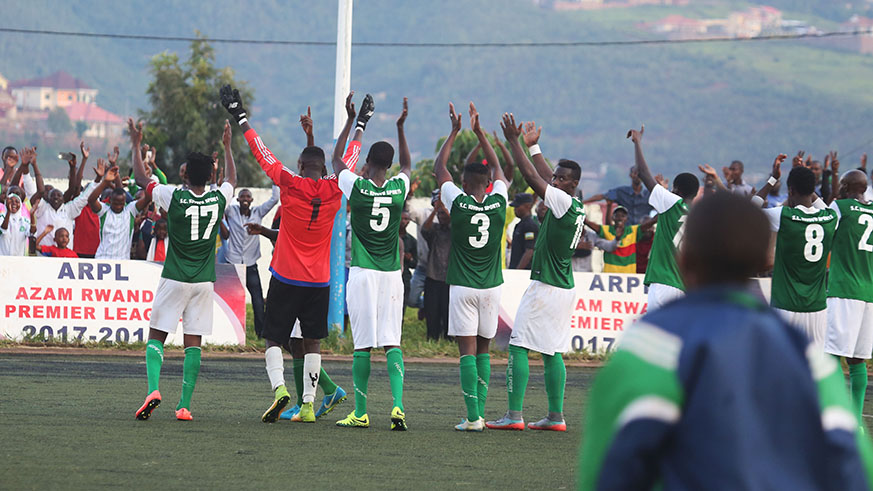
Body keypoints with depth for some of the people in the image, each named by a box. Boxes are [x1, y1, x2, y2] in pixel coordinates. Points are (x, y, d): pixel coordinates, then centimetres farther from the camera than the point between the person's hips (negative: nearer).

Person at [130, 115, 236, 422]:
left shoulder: (174, 197, -11)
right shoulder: (219, 199, -2)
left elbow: (142, 179, 4)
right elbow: (232, 179, 22)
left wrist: (136, 145, 14)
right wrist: (226, 146, 33)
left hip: (174, 279, -2)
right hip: (204, 281, 2)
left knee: (156, 336, 6)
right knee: (193, 342, 3)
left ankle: (153, 390, -15)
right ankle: (185, 405, -3)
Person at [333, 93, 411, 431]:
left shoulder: (356, 186, -8)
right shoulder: (399, 188, -1)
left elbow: (337, 159, 11)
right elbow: (407, 164, 24)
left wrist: (351, 121, 16)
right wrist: (401, 127, 27)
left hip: (362, 274, -2)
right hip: (391, 275, 2)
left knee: (363, 345, 1)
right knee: (392, 342, 1)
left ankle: (360, 413, 5)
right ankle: (397, 406, -14)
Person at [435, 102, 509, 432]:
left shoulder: (458, 203, -10)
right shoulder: (498, 203, -3)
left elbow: (439, 168, 5)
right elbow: (498, 169, 16)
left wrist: (455, 131, 13)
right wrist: (479, 132, 21)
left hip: (462, 287, -3)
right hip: (491, 287, 3)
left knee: (468, 351, -5)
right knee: (483, 350, 12)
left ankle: (473, 417, -12)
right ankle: (479, 414, 8)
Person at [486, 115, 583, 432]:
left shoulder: (563, 202, -15)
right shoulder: (577, 207, 10)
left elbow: (531, 176, -18)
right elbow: (545, 177, 25)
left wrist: (514, 141, -13)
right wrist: (532, 146, 33)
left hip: (545, 288, -9)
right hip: (565, 289, 9)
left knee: (519, 346, -7)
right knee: (552, 353, 13)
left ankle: (514, 415, -11)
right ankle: (556, 416, 12)